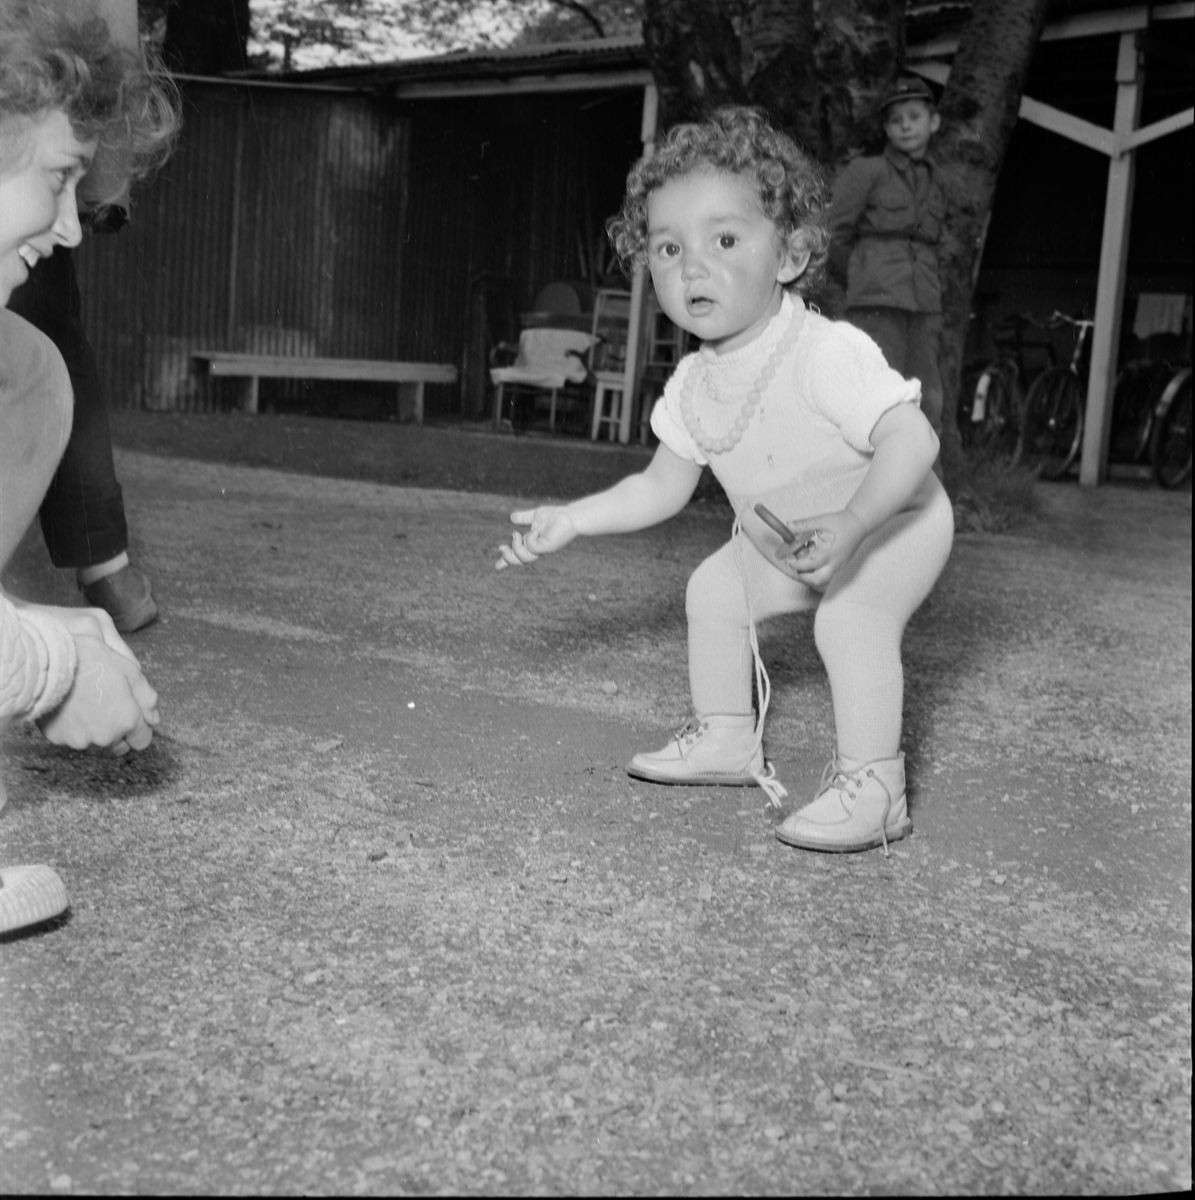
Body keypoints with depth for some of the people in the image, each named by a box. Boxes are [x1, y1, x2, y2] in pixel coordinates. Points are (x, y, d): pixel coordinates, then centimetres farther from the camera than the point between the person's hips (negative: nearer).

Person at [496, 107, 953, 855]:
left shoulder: (828, 353, -35)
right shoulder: (694, 385, -10)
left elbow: (912, 441, -41)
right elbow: (662, 488, 1)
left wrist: (847, 526, -54)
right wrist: (570, 520, -6)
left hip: (894, 522, -8)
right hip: (783, 542, 8)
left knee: (852, 617, -30)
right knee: (714, 590, 9)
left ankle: (872, 787, -20)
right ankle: (727, 739, 25)